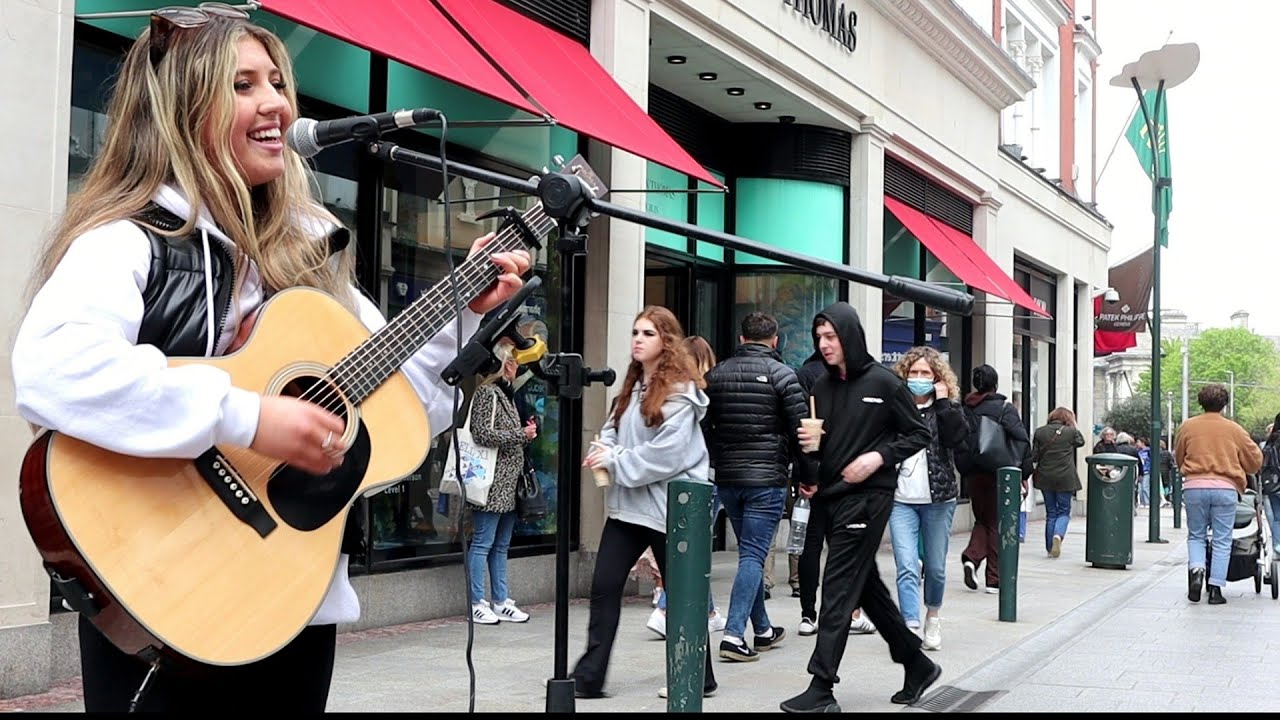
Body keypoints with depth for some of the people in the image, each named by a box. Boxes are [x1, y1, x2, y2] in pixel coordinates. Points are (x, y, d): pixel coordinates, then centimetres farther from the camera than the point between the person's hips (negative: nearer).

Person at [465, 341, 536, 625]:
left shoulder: (507, 393, 19)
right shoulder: (487, 392, -9)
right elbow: (483, 434, -18)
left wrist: (527, 434, 8)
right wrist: (521, 434, -12)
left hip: (509, 484, 9)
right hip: (492, 483, -9)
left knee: (501, 545, 12)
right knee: (483, 542, -5)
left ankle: (500, 602, 17)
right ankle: (478, 604, -2)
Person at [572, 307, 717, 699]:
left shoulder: (681, 392, -12)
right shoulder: (631, 387, 15)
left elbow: (668, 453, -20)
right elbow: (612, 431, 13)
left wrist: (615, 461, -16)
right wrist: (602, 451, -9)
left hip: (669, 508, -7)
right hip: (627, 505, 7)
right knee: (604, 586, -1)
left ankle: (697, 677, 20)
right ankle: (589, 676, 2)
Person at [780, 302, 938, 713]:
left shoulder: (883, 383, -7)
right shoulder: (821, 388, 10)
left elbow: (919, 435, -3)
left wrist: (879, 456, -16)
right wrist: (808, 444, -4)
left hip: (866, 498, -7)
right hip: (829, 498, 7)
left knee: (839, 591, -9)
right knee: (867, 587, 13)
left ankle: (822, 689, -8)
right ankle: (916, 664, 28)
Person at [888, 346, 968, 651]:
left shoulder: (947, 409, 5)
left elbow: (958, 438, -14)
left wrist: (943, 402, -13)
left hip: (938, 499, 0)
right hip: (901, 500, 0)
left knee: (935, 567, 11)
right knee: (907, 567, -12)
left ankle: (933, 615, 35)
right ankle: (911, 629, -16)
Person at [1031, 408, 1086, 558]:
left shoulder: (1040, 432, 1)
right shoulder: (1071, 432, -4)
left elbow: (1034, 456, 0)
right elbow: (1081, 441, 17)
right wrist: (1074, 426, 19)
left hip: (1045, 478, 2)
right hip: (1065, 478, -2)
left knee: (1050, 512, 11)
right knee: (1064, 511, 8)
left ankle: (1050, 548, 10)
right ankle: (1058, 535, -20)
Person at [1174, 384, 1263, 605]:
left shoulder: (1187, 427, 6)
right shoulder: (1234, 429, 4)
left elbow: (1178, 458, 16)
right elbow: (1255, 461, 12)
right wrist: (1238, 470, 32)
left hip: (1194, 487, 1)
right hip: (1225, 488, -1)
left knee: (1196, 535, 14)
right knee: (1222, 541, 5)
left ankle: (1196, 570, -12)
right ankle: (1215, 588, 2)